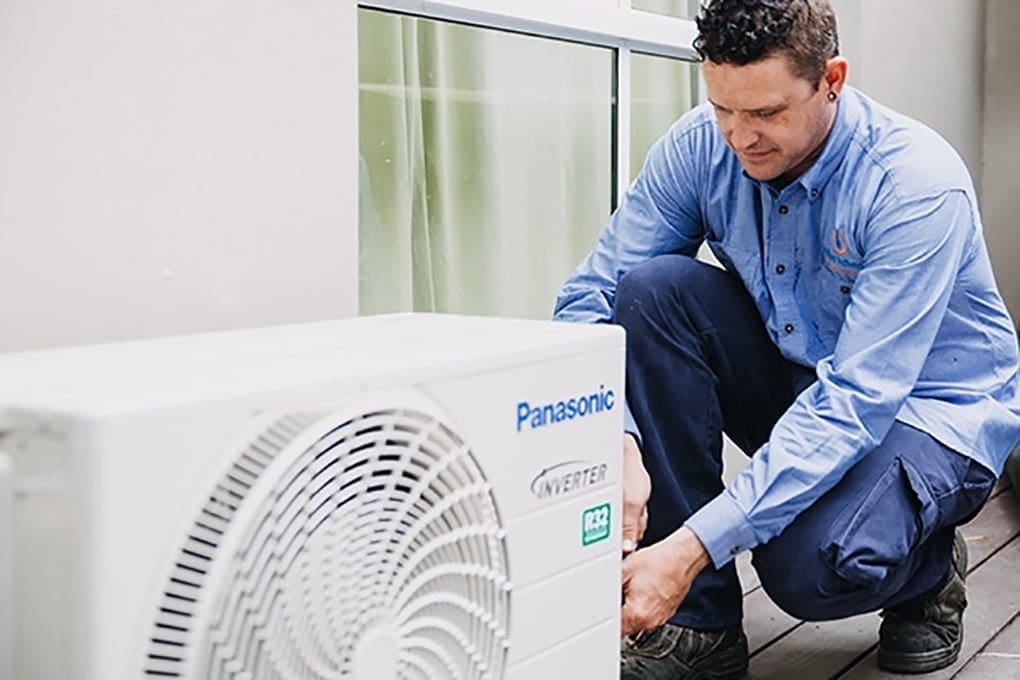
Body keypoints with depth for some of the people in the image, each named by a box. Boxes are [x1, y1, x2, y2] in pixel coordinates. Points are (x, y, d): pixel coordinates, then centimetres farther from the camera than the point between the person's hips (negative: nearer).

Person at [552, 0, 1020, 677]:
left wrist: (694, 547, -40)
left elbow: (859, 400, -33)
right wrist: (617, 442, -34)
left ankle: (929, 568, 7)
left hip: (932, 406, -5)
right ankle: (699, 623, -16)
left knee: (809, 564, -35)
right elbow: (589, 297, -14)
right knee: (653, 287, -23)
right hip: (795, 382, 5)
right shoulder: (700, 146, -13)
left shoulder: (920, 183, -27)